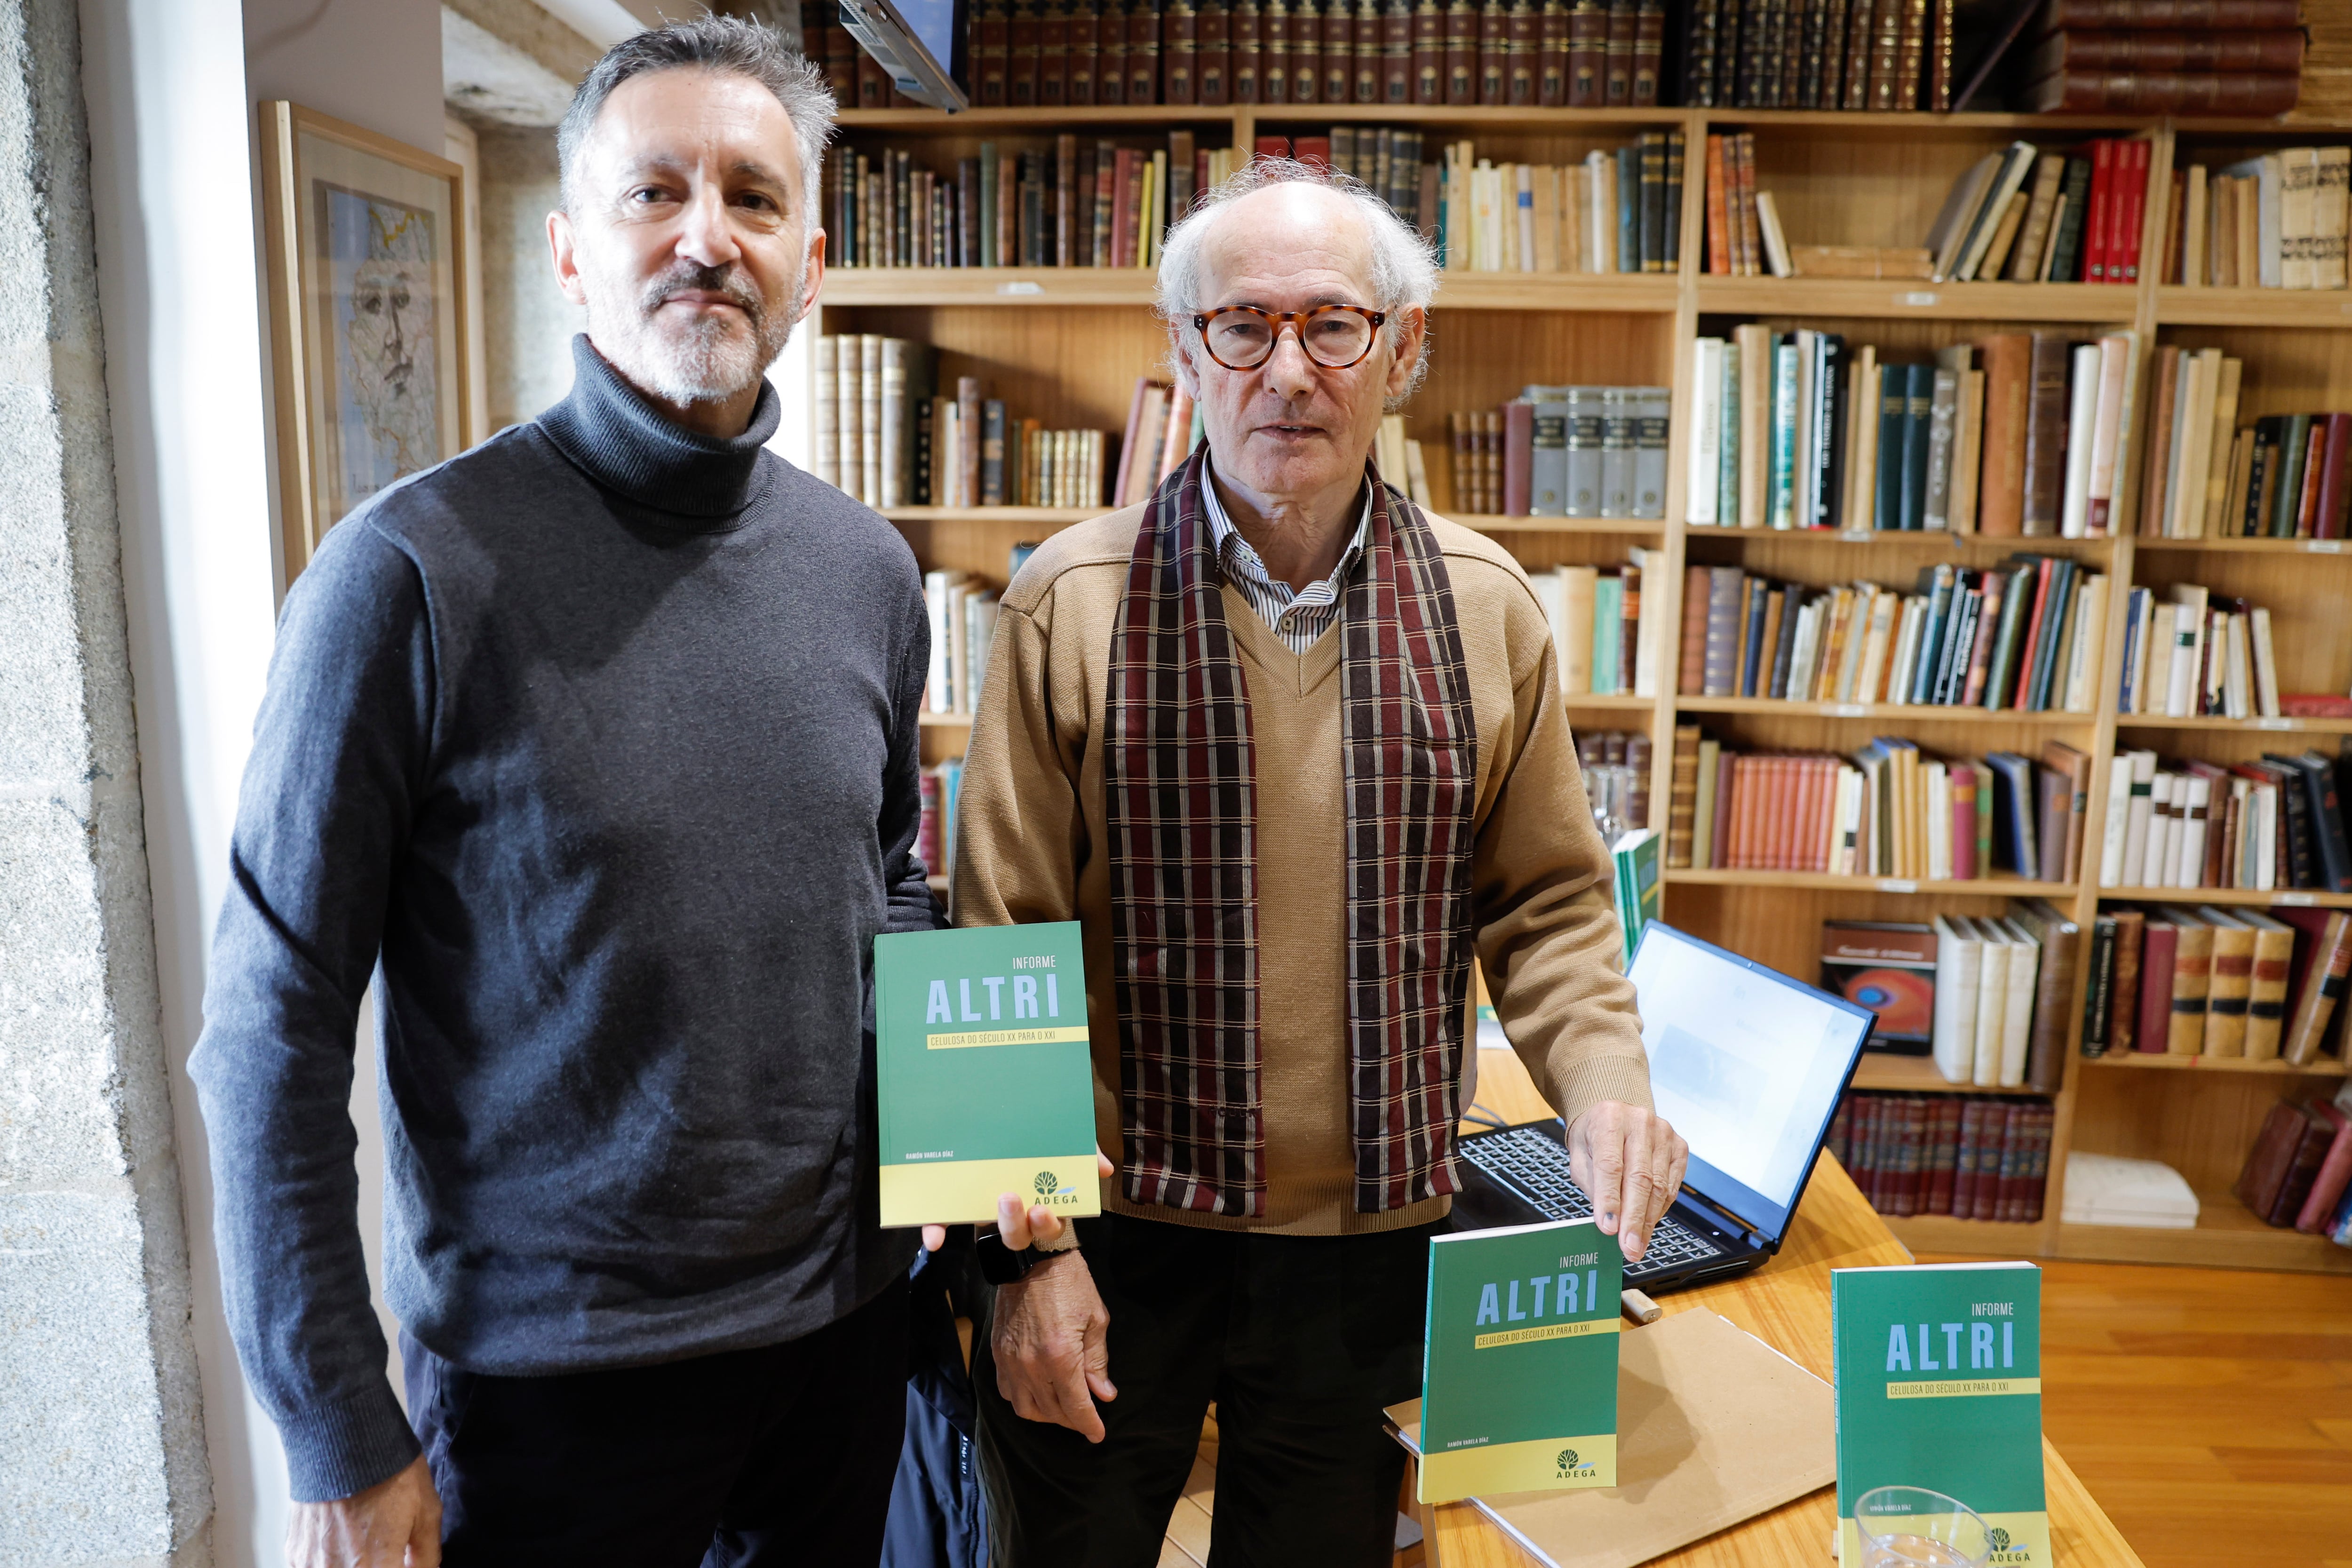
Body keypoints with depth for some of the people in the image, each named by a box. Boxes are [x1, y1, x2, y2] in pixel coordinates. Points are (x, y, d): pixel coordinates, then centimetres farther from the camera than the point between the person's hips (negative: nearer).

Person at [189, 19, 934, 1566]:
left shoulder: (868, 569, -1)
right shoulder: (414, 571, -15)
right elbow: (277, 1028, -12)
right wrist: (339, 1439, -10)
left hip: (847, 1312, 5)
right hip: (549, 1369, -4)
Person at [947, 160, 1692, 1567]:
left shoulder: (1485, 606, -1)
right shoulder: (1072, 604, -9)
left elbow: (1549, 898, 7)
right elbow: (1000, 953, -7)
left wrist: (1605, 1075, -11)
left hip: (1373, 1239, 2)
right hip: (1113, 1237, -1)